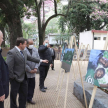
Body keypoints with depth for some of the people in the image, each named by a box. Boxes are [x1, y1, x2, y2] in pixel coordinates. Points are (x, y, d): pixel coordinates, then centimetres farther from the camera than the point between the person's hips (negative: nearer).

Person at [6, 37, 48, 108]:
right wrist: (12, 77, -18)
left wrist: (41, 60, 22)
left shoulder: (24, 52, 7)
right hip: (15, 78, -8)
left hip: (23, 77, 8)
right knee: (14, 95, 8)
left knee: (24, 94, 18)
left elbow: (31, 58, 19)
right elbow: (9, 66, -22)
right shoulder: (12, 52, -20)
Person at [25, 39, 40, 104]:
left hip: (33, 73, 6)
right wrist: (29, 70, -12)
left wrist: (36, 68, -6)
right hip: (25, 73, -5)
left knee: (32, 86, 11)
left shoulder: (35, 50, 7)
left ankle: (29, 98, 26)